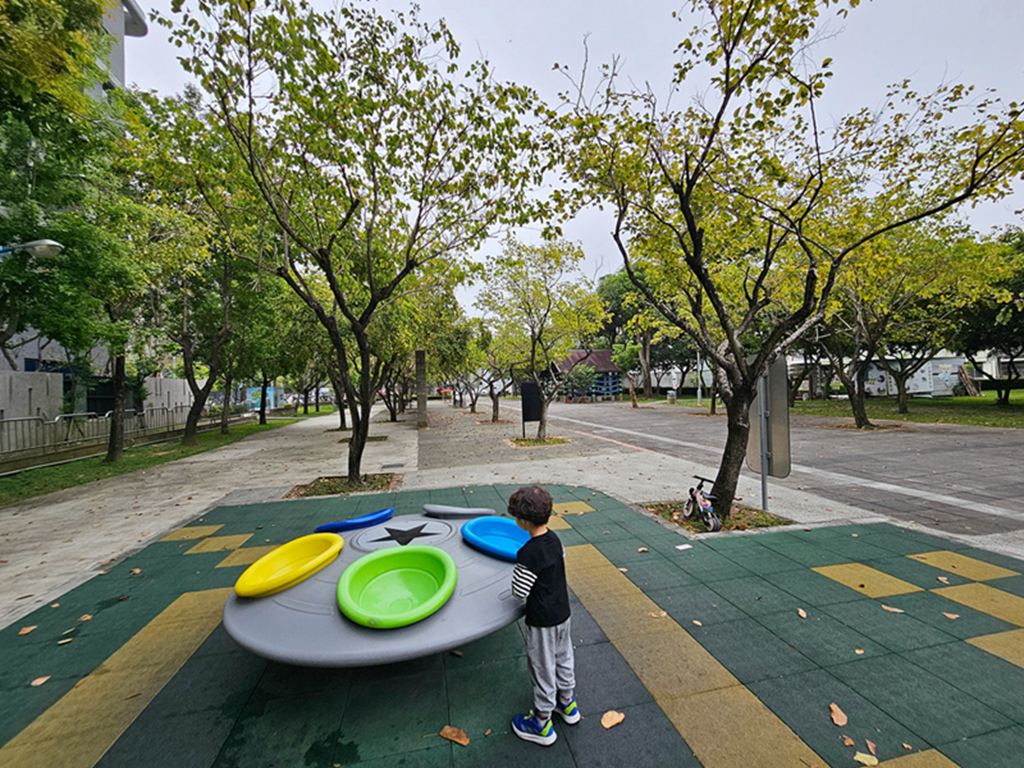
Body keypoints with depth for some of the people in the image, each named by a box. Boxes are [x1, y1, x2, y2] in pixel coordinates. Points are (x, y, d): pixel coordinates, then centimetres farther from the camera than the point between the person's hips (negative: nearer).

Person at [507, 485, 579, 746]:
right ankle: (567, 703, 49)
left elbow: (518, 591, -23)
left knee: (542, 668, 14)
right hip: (562, 612, 7)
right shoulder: (554, 539, -8)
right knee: (563, 658, 27)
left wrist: (516, 573, -4)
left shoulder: (528, 553, -32)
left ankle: (542, 724, 35)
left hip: (542, 621, -7)